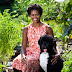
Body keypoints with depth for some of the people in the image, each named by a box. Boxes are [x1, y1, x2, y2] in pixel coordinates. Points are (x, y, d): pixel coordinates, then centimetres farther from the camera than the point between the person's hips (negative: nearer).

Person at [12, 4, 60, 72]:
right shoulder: (26, 29, 8)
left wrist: (58, 54, -19)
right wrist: (23, 55, -18)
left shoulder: (47, 28, 1)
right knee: (17, 61, -28)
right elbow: (23, 46, 4)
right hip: (30, 53, 3)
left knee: (29, 63, -33)